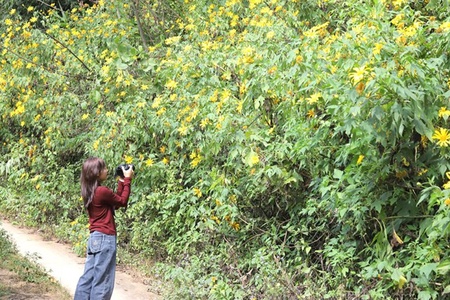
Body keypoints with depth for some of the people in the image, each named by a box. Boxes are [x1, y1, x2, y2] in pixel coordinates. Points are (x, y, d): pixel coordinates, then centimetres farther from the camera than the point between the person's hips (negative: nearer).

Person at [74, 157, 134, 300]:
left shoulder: (90, 192, 10)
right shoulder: (102, 191, -18)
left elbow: (115, 200, 16)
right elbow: (122, 201, -4)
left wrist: (121, 182, 13)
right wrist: (127, 180, 1)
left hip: (95, 237, 9)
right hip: (105, 239, -9)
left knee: (88, 278, 12)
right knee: (102, 282, -2)